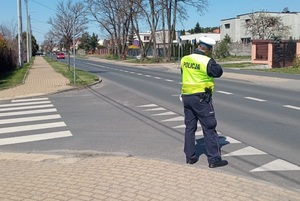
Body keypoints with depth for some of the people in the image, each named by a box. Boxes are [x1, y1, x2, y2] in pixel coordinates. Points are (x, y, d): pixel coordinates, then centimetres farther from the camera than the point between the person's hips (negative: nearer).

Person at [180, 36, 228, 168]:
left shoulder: (185, 59, 4)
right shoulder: (207, 61, -14)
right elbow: (218, 72, -2)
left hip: (187, 97, 6)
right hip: (201, 97, -6)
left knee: (190, 127, 14)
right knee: (209, 128, 0)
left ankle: (190, 156, 20)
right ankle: (214, 159, 3)